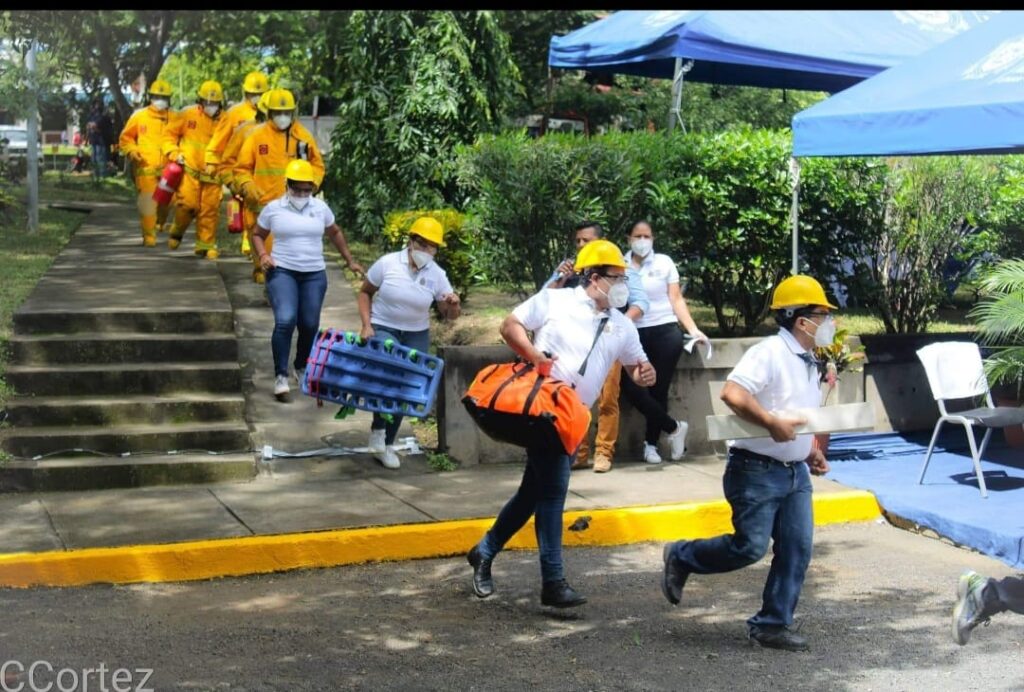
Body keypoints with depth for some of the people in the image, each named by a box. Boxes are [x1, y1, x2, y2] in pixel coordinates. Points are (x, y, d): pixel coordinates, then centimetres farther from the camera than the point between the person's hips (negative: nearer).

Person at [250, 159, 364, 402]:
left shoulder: (321, 208, 6)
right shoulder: (273, 208, 0)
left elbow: (335, 233, 21)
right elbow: (257, 234, 12)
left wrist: (350, 260, 18)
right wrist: (263, 255, -7)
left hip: (314, 275, 3)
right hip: (282, 272, -3)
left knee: (310, 325, 5)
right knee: (285, 321, -20)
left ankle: (302, 368, 30)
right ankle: (281, 376, -11)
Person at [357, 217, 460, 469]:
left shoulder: (437, 275, -6)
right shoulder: (387, 263, -13)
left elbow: (449, 315, 0)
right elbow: (364, 292, 0)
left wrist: (454, 305, -24)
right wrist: (366, 325, -11)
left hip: (416, 335, 4)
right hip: (382, 329, -3)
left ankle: (387, 445, 22)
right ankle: (378, 429, -9)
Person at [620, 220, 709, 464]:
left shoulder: (664, 262, 8)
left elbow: (676, 299, 6)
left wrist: (693, 329, -3)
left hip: (665, 331, 0)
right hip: (634, 334, 0)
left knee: (658, 389, 0)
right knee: (632, 388, -14)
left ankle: (651, 444, 16)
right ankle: (674, 428, 6)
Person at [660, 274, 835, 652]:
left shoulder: (808, 362, 15)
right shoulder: (768, 353, -15)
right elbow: (732, 393, -29)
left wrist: (812, 451, 13)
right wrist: (772, 423, -31)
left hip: (796, 473, 9)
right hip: (758, 470, -9)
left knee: (797, 549, 4)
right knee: (750, 547, -8)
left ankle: (773, 624, 14)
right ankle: (680, 557, 15)